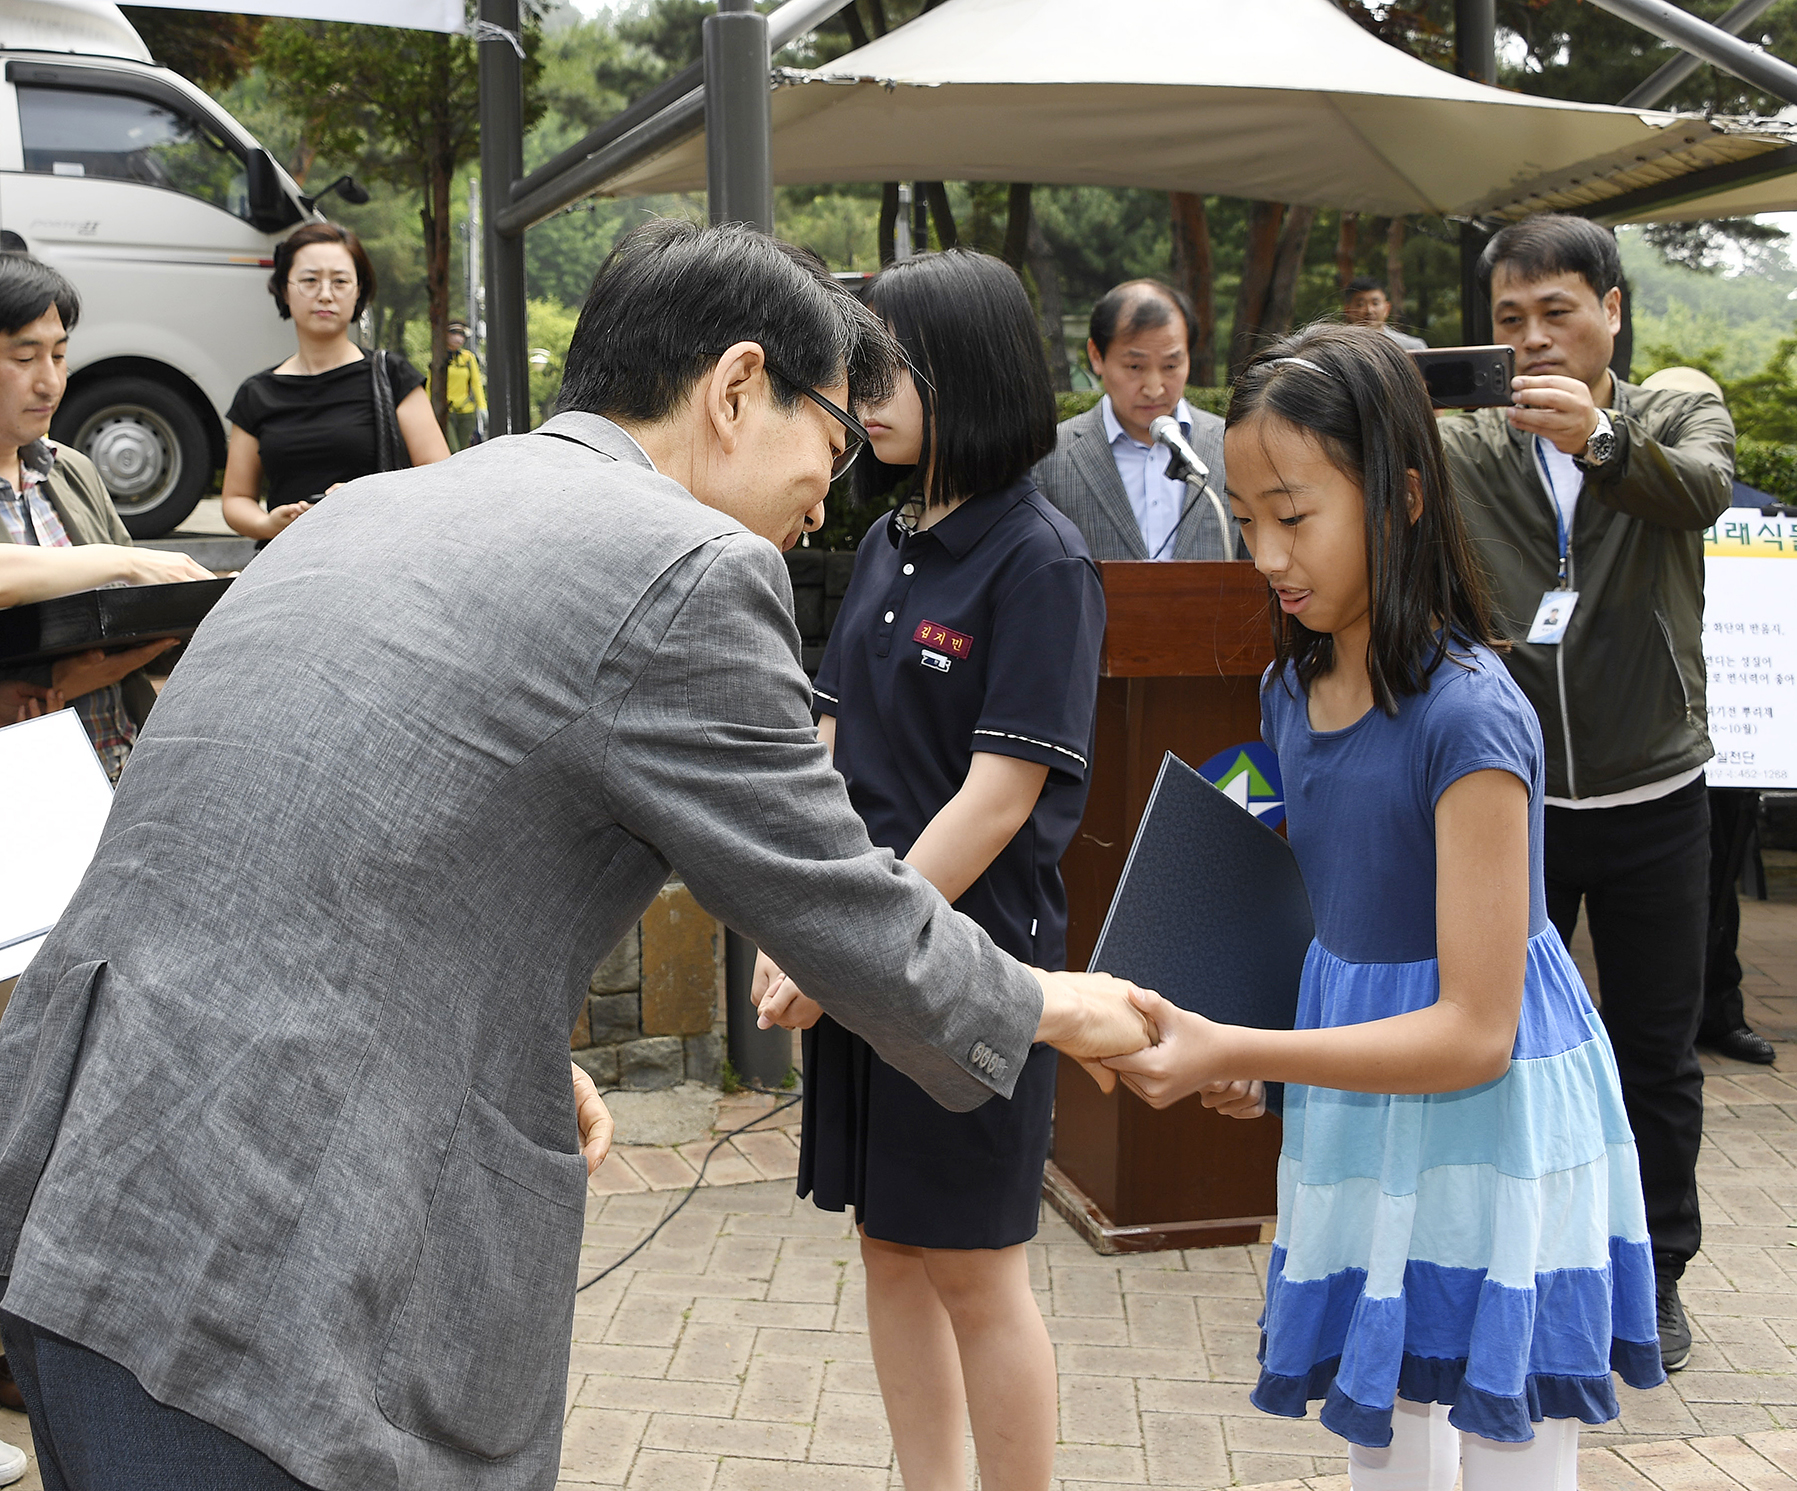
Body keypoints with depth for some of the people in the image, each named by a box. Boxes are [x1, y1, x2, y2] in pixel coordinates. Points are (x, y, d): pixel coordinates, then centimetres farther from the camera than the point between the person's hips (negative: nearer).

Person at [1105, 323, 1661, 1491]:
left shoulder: (1470, 715, -23)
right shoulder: (1293, 691, 1)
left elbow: (1475, 1034, -24)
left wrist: (1232, 1053, -28)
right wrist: (1248, 1055, -3)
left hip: (1489, 1122, -7)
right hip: (1359, 1112, 7)